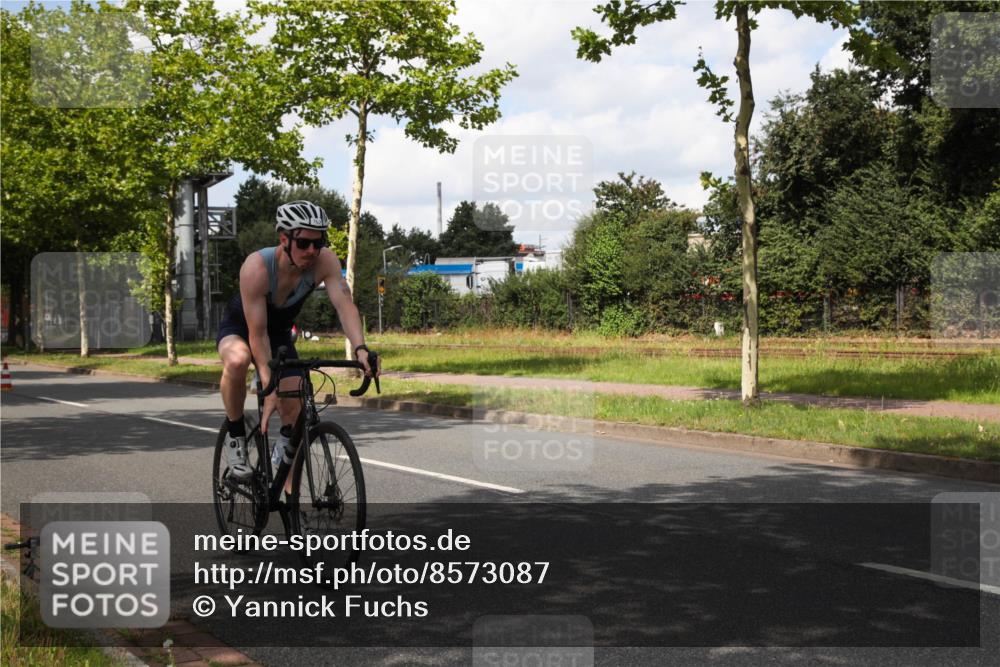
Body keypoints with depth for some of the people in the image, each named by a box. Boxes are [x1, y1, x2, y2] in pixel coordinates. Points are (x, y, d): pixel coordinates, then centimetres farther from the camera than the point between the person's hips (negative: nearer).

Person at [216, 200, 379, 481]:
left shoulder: (325, 261, -27)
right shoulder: (256, 267, -36)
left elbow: (345, 304, -35)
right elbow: (257, 334, -36)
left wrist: (360, 349, -54)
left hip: (280, 333, 4)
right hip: (239, 328, -4)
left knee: (295, 408, -6)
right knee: (238, 360, -39)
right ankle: (235, 435, -15)